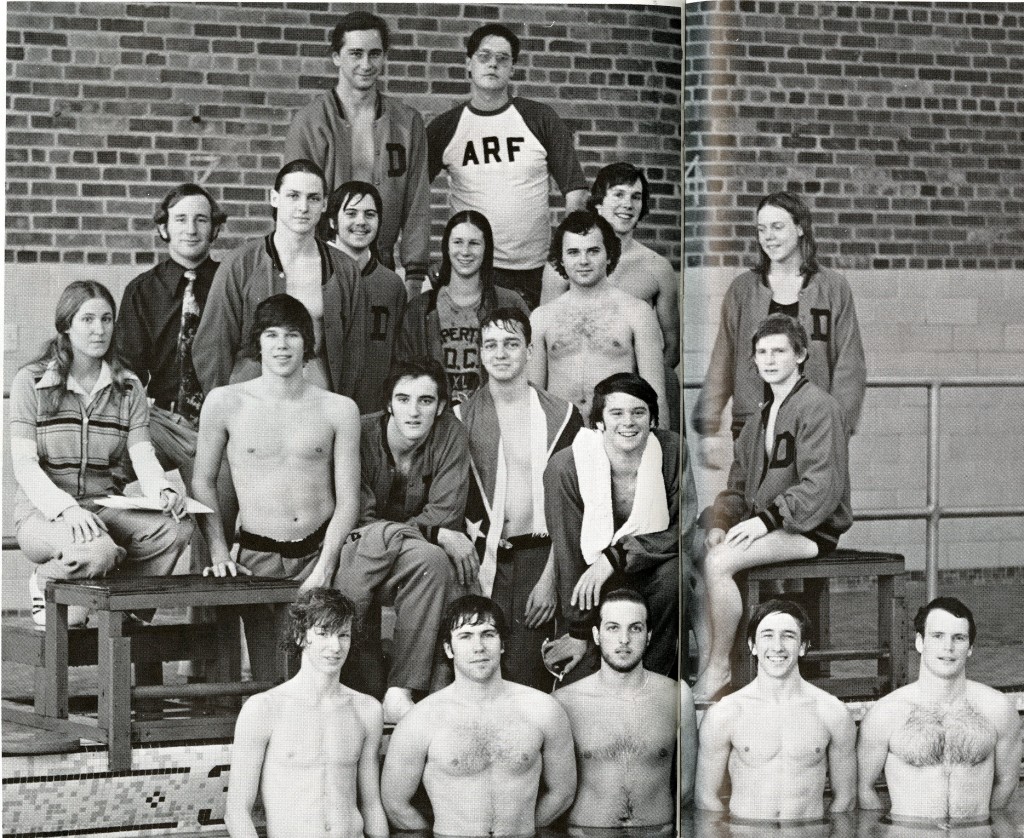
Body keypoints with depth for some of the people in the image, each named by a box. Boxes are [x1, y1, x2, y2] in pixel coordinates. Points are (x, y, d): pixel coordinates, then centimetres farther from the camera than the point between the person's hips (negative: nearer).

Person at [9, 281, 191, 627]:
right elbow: (24, 463, -9)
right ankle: (45, 584, -2)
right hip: (44, 515, -4)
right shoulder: (32, 381, -1)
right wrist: (66, 509, -27)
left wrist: (163, 492, -24)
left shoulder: (128, 387, 12)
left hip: (105, 510, 4)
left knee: (176, 527, -27)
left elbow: (143, 455, 0)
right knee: (97, 550, -38)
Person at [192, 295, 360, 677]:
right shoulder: (225, 402, 3)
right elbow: (203, 482, 11)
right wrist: (218, 551, -1)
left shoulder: (338, 409, 5)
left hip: (321, 549, 0)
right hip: (259, 556, 0)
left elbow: (347, 499, 3)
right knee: (270, 682, -10)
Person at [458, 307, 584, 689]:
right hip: (483, 559, 1)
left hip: (538, 557, -1)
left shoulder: (560, 416, 2)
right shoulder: (463, 418, 7)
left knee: (527, 680, -7)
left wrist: (550, 578, -6)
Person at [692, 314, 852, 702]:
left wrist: (766, 520, -25)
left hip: (810, 529, -8)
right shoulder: (759, 420, 20)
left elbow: (823, 485, -19)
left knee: (718, 562, -27)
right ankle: (704, 669, -16)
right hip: (766, 525, 8)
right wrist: (720, 524, -3)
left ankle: (718, 668, -17)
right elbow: (738, 486, 18)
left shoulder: (818, 407, -9)